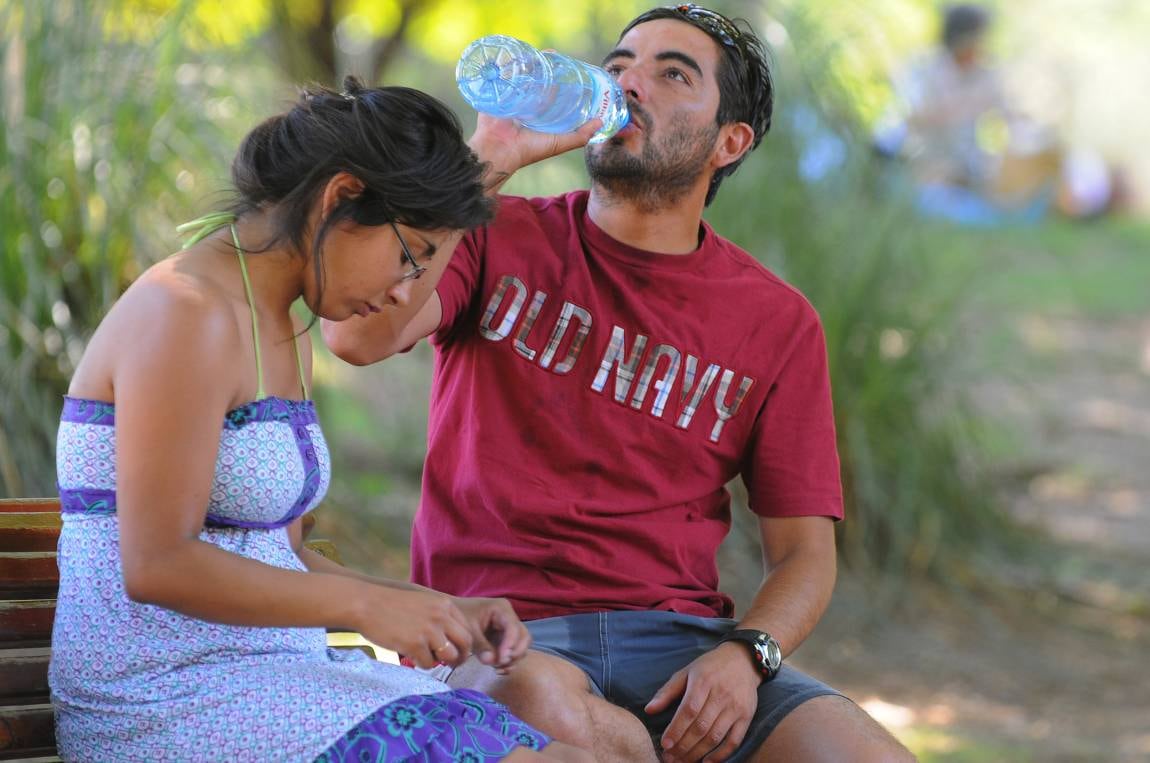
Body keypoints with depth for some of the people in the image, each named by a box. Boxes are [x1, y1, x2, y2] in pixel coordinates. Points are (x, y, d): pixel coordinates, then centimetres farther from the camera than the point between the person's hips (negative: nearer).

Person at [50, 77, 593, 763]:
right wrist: (365, 605, -15)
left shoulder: (287, 337, 18)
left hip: (265, 673, 9)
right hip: (170, 699, -9)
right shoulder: (188, 314, -13)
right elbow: (158, 565, -19)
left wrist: (435, 611, 4)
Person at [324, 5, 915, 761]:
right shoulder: (502, 237, 7)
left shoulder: (779, 322, 10)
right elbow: (359, 334, -13)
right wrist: (492, 155, -11)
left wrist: (743, 655, -13)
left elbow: (803, 550, 10)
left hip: (679, 639, 2)